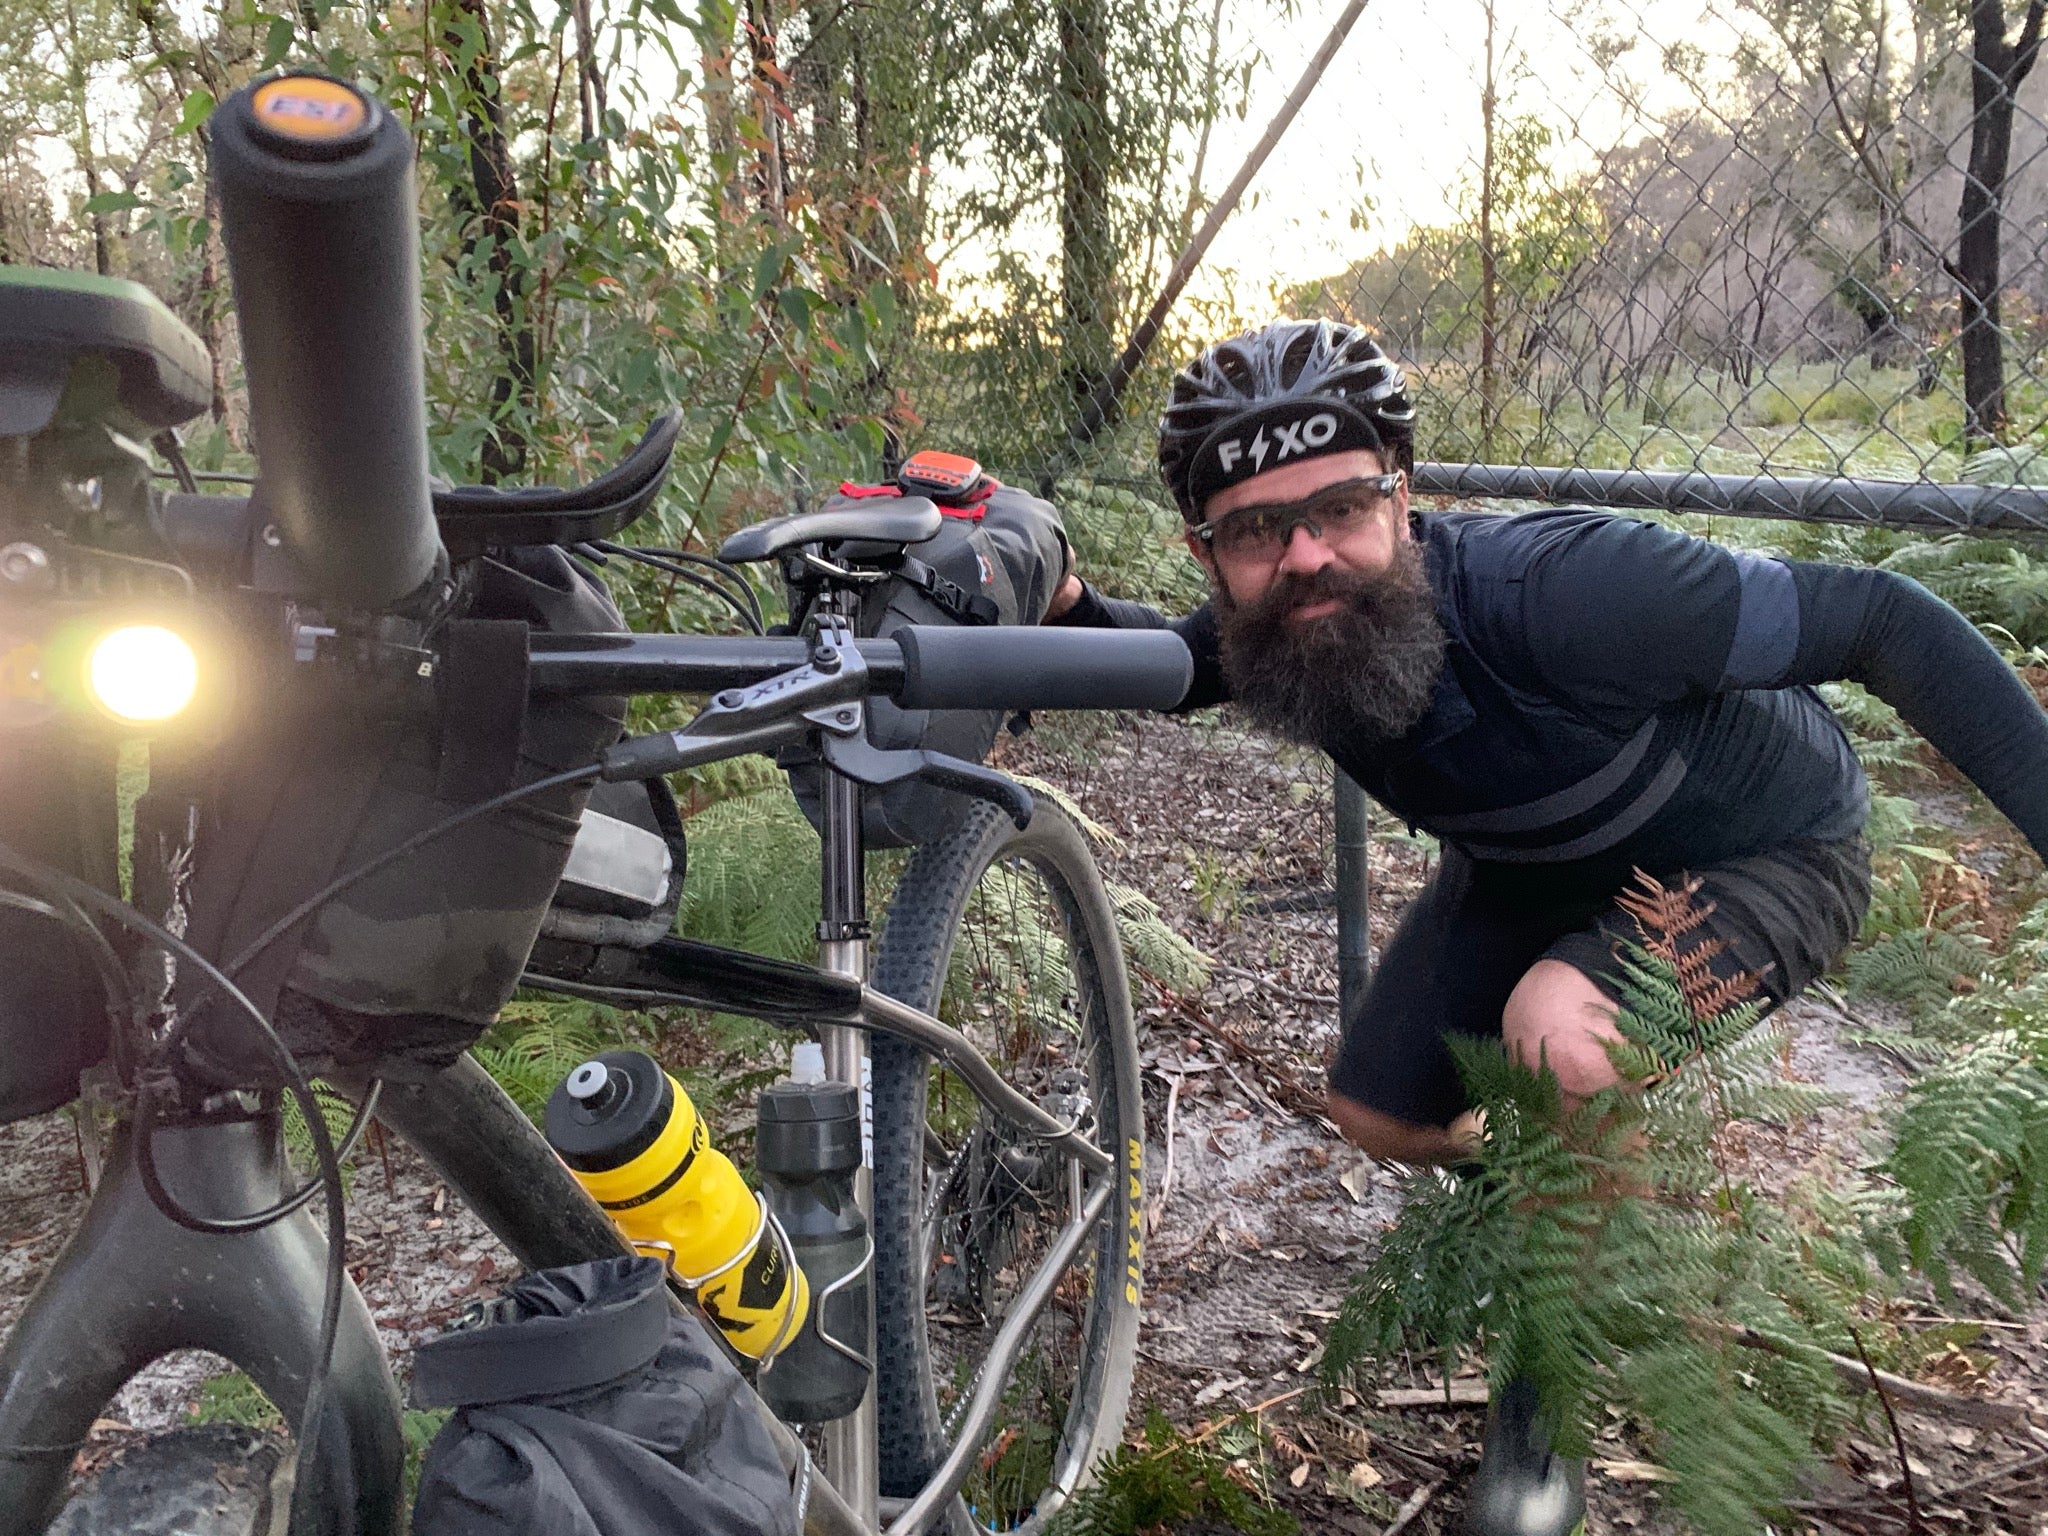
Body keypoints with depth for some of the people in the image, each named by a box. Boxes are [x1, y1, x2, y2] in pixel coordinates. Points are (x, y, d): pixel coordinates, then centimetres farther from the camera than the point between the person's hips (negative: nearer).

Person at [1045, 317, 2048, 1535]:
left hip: (1762, 854, -5)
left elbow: (1881, 621, -33)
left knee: (1559, 1027, -33)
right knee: (1385, 1115, 4)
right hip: (1535, 865, 6)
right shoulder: (1273, 634, -23)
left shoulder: (1560, 588, -41)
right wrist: (1067, 605, -22)